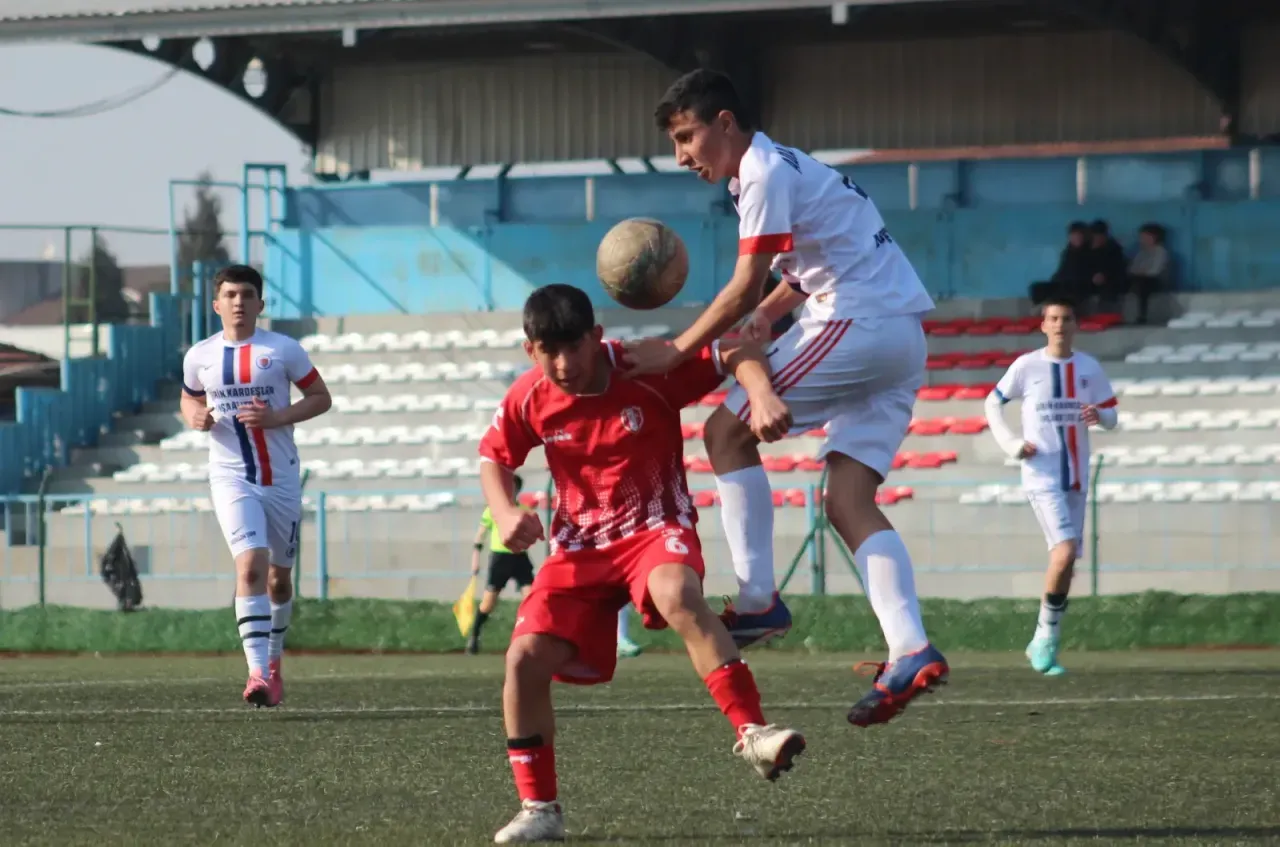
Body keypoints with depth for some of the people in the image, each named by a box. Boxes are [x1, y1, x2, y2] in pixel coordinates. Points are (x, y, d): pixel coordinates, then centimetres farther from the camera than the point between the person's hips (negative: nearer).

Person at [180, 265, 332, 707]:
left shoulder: (284, 350, -4)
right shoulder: (200, 356, 2)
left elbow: (321, 398, 1)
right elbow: (189, 400, 19)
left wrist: (277, 417, -15)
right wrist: (196, 417, -6)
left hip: (282, 478, 1)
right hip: (231, 477, -1)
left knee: (279, 576, 13)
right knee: (250, 566, -20)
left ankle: (273, 660, 36)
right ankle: (258, 672, -26)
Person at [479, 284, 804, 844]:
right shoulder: (529, 400, -5)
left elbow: (740, 354, -11)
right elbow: (492, 459, 13)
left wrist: (763, 395, -32)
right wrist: (505, 513, -7)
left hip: (656, 528, -4)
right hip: (580, 546, 4)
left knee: (677, 594, -40)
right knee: (525, 658, -13)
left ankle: (752, 733, -40)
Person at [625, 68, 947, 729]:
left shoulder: (765, 172, -9)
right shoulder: (786, 168, 23)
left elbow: (746, 287, -14)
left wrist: (677, 350, -10)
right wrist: (763, 318, 13)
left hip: (862, 323, -10)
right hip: (899, 341, 10)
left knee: (728, 428, -6)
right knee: (848, 502, 1)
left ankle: (757, 600, -11)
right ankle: (911, 652, -13)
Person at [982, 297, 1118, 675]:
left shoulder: (1090, 368, 6)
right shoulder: (1027, 366, -2)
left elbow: (1112, 415, 11)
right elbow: (993, 403, 9)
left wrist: (1100, 416, -13)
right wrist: (1012, 444, -5)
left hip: (1076, 477, 5)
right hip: (1041, 476, -5)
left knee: (1067, 560, 7)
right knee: (1065, 550, -20)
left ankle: (1044, 643, 19)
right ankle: (1046, 636, -9)